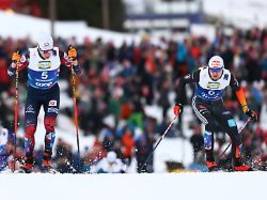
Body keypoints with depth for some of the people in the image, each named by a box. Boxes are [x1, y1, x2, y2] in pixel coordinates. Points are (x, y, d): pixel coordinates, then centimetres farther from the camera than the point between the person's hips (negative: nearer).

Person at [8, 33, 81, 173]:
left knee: (50, 124, -18)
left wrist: (73, 59, -30)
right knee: (30, 127, -7)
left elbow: (77, 71, -11)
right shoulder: (30, 55, -19)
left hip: (52, 92, 0)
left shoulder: (58, 55, -17)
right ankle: (28, 162, 4)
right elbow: (11, 73, -13)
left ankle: (47, 159, -10)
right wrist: (15, 62, -33)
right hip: (34, 93, 0)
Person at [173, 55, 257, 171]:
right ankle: (210, 160, -18)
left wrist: (246, 109, -2)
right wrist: (179, 103, -14)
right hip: (200, 103, -3)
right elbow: (183, 81, -13)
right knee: (210, 124, -30)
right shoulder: (201, 74, -27)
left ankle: (237, 164, -2)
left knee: (232, 127, -13)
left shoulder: (227, 76, -20)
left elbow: (238, 90, -1)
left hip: (217, 104, 3)